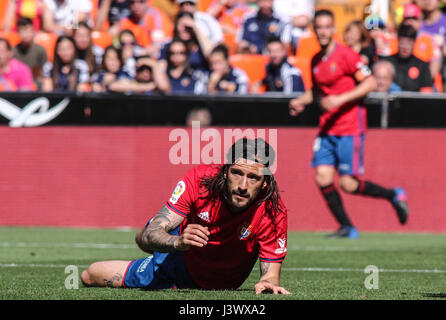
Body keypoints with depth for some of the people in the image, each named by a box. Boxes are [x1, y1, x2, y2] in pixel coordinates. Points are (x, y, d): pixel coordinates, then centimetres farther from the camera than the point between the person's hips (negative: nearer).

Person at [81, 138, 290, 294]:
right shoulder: (199, 180, -38)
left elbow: (271, 276, -33)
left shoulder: (273, 213, -39)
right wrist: (178, 242, -62)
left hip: (218, 283, 0)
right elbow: (148, 237, -38)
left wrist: (269, 283, -59)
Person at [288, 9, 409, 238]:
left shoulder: (346, 55, -10)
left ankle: (394, 196, 15)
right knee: (322, 177, -7)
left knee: (348, 184, -9)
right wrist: (301, 101, 7)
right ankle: (346, 228, 5)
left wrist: (341, 99, -21)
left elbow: (371, 83, -13)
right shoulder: (315, 61, 11)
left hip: (350, 129, -6)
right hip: (327, 129, 6)